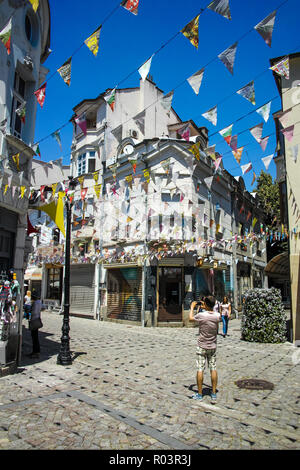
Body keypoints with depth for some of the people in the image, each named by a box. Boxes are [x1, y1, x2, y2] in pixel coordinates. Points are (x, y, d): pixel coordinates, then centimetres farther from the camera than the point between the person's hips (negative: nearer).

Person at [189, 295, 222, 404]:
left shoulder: (201, 315, -19)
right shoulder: (217, 315, -9)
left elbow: (191, 318, 2)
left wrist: (192, 307, 17)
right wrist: (206, 308, 21)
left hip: (202, 347, -3)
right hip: (213, 347, 3)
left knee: (200, 370, 5)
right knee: (213, 369, 9)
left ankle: (199, 394, 14)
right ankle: (214, 394, 14)